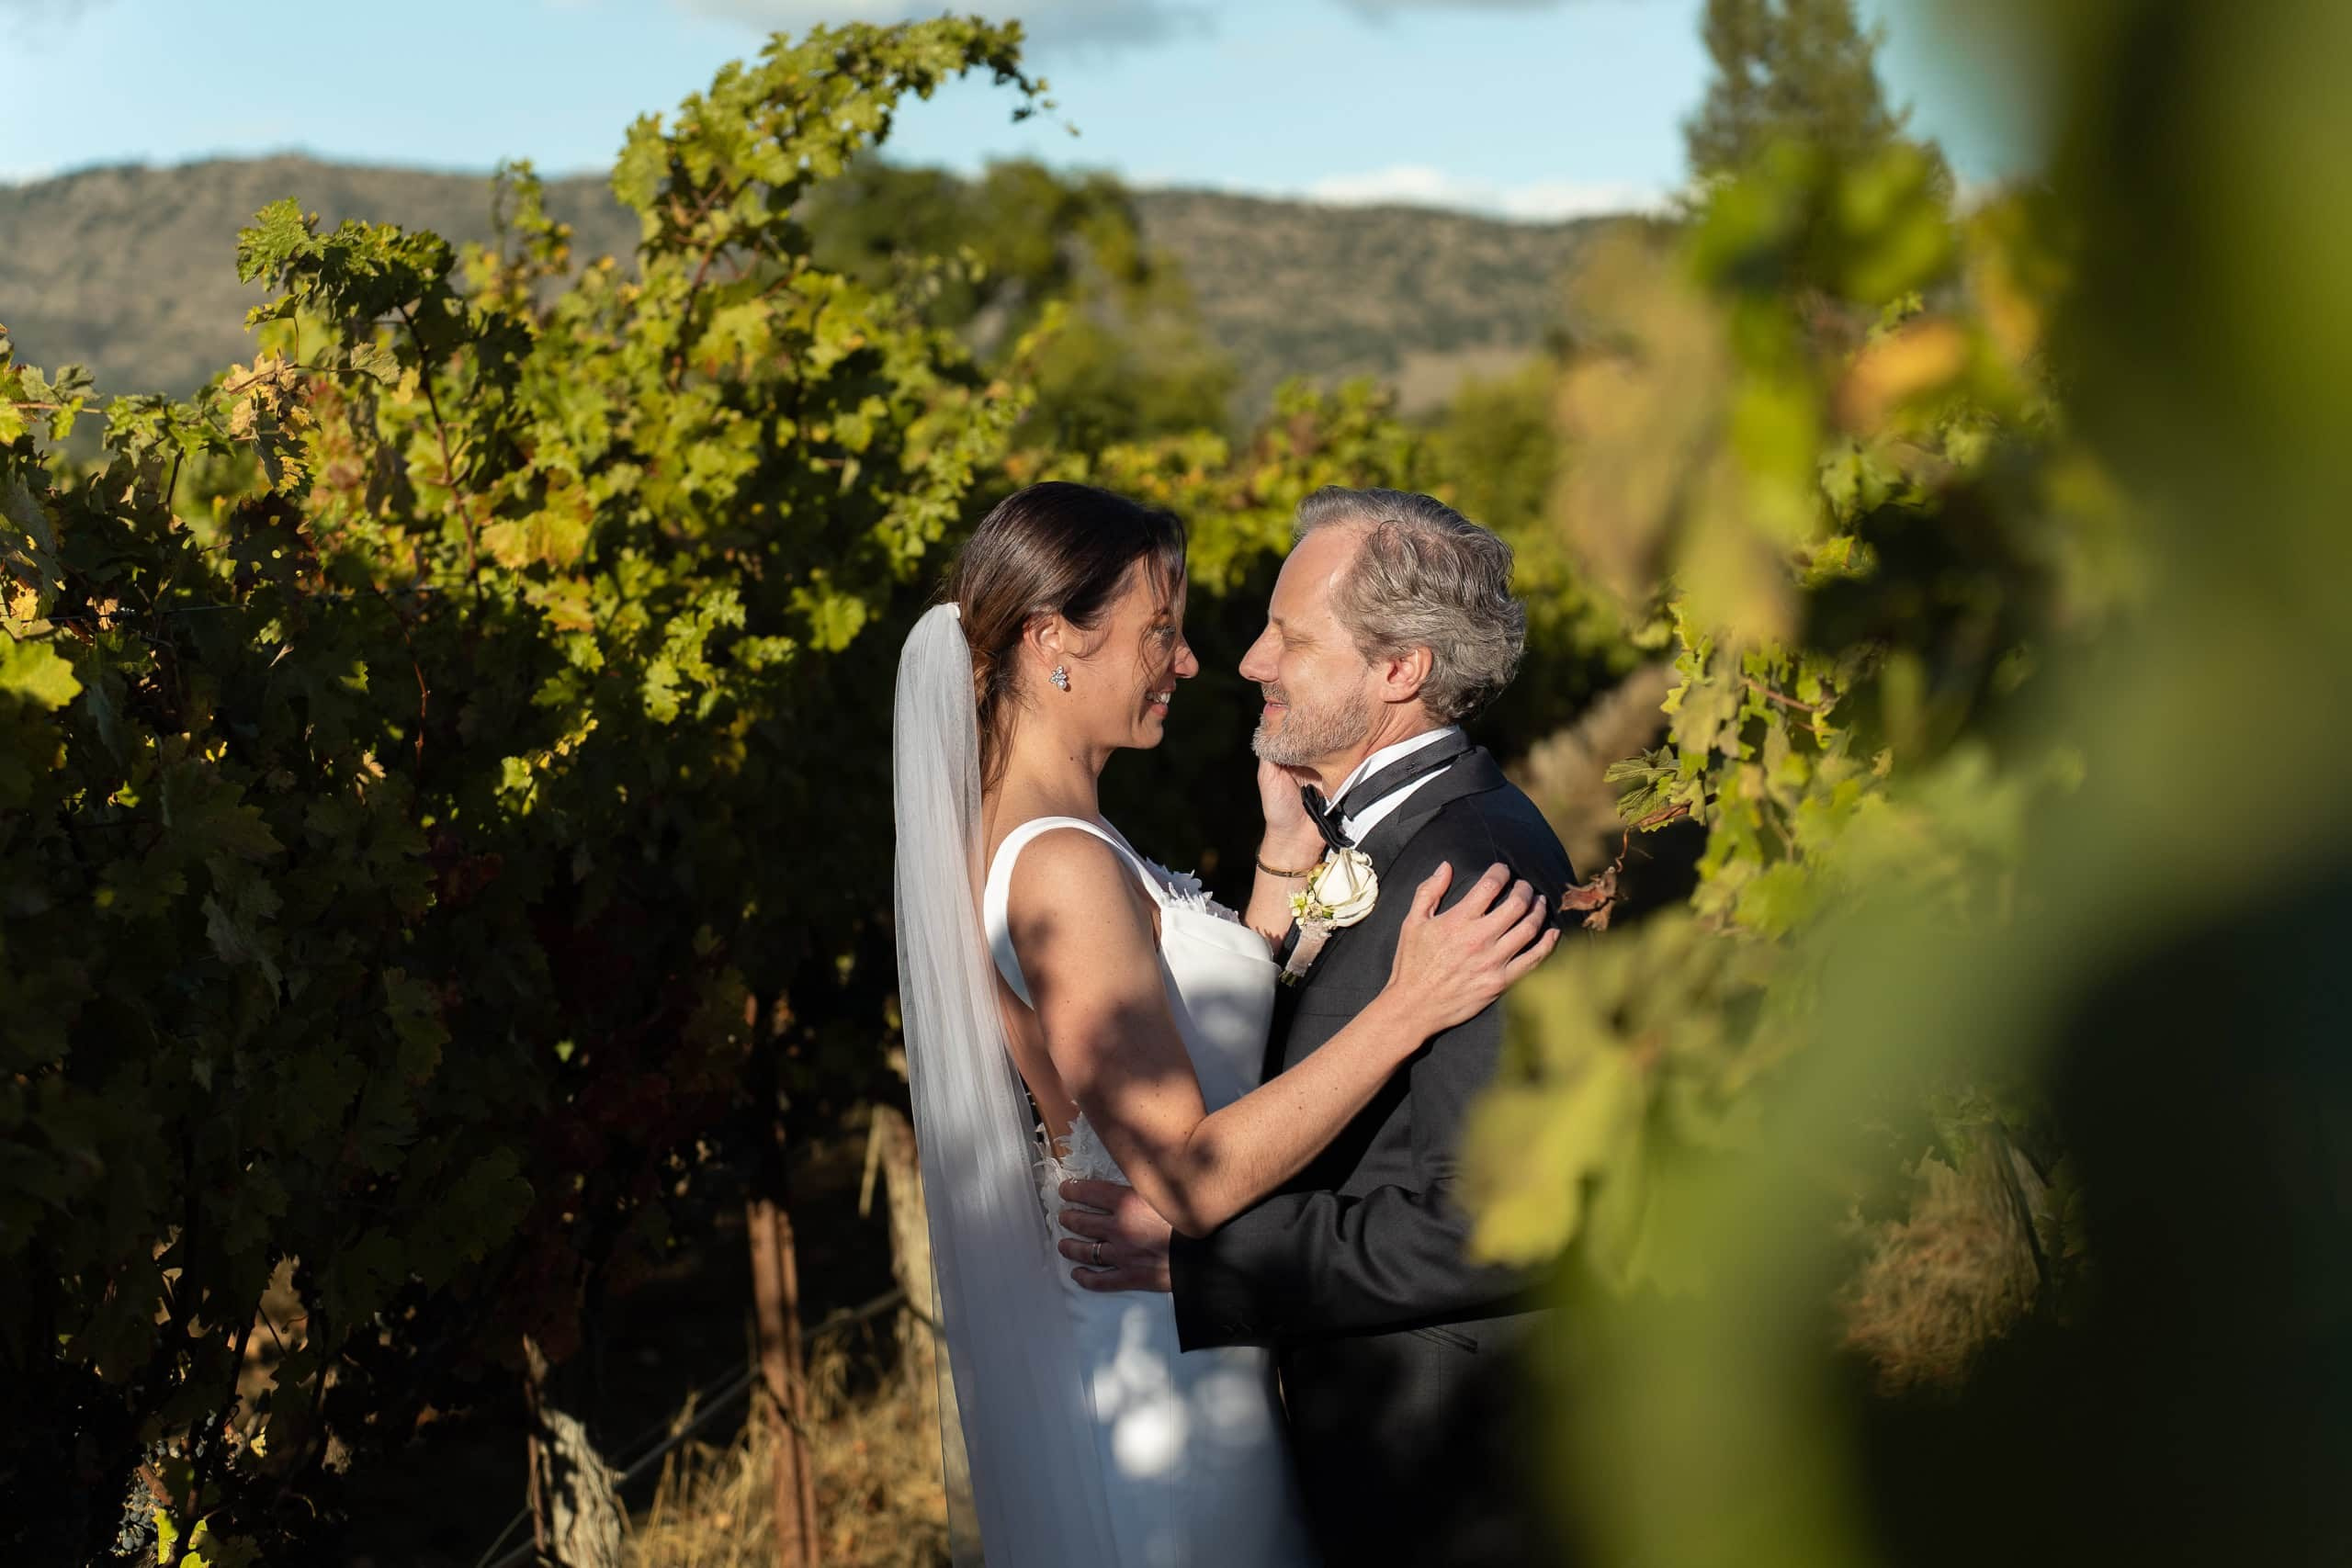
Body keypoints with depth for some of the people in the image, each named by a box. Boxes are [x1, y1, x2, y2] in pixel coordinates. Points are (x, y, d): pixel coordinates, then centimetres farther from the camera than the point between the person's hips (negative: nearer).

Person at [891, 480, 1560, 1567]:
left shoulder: (1017, 837, 7)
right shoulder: (1064, 868, -23)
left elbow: (1229, 1014, 8)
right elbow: (1190, 1175, -27)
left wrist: (1287, 842, 4)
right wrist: (1406, 1008, -28)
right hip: (1163, 1382, -10)